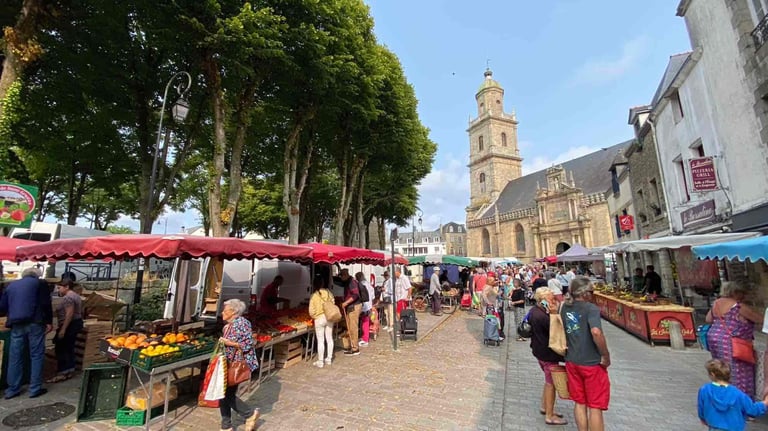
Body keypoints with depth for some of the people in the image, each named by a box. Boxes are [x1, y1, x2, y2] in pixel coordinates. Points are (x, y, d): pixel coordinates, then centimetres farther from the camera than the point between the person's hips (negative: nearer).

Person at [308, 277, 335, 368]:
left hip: (319, 319, -4)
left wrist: (314, 316, 10)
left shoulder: (314, 296, -13)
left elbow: (311, 311, -10)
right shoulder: (329, 292, -5)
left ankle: (320, 361, 14)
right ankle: (329, 359, 26)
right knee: (329, 338, 14)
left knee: (320, 341, 6)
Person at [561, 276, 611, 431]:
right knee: (595, 407, 9)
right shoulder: (591, 308, -16)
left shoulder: (565, 307, 3)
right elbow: (596, 332, -28)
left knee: (579, 403, 18)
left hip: (572, 362, 5)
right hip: (592, 363, -5)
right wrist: (606, 356, -17)